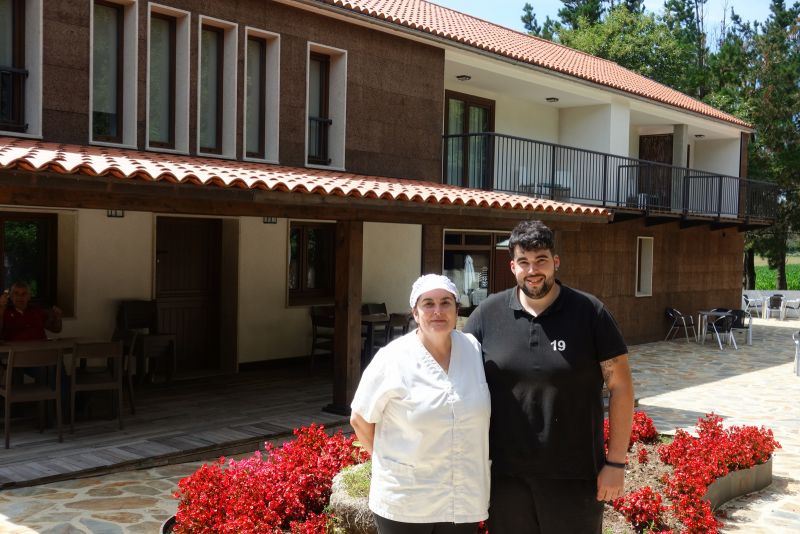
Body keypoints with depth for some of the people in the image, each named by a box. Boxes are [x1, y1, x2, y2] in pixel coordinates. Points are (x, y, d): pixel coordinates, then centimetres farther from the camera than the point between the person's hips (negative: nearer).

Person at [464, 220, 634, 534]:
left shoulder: (590, 313, -6)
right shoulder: (487, 315, -2)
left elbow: (621, 387, -3)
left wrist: (615, 463, -6)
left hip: (574, 475, -2)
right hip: (506, 474, 2)